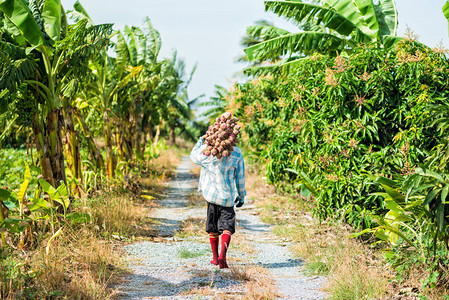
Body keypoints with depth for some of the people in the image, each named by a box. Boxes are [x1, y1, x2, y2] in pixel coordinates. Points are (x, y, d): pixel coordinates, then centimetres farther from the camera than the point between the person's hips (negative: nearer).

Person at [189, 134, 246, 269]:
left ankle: (215, 258, 22)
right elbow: (240, 177, 2)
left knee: (212, 226, 13)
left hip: (211, 193, 1)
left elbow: (194, 156, 13)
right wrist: (241, 196, 13)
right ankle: (223, 255, -18)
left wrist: (201, 140, 21)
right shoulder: (237, 153, -5)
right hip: (227, 195, -1)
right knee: (227, 226, 2)